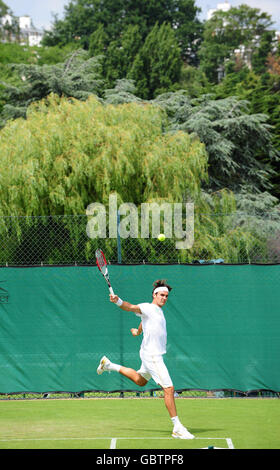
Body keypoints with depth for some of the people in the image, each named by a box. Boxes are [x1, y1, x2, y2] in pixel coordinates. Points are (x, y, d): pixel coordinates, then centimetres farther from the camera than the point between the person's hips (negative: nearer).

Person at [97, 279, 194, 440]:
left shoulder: (158, 311, 15)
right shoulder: (147, 308, -13)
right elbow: (131, 307, -28)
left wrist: (138, 331, 50)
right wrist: (118, 301, -47)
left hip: (155, 355, 10)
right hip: (152, 355, -10)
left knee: (140, 380, 31)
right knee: (169, 389, -13)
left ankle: (109, 365, 40)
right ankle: (177, 428, -10)